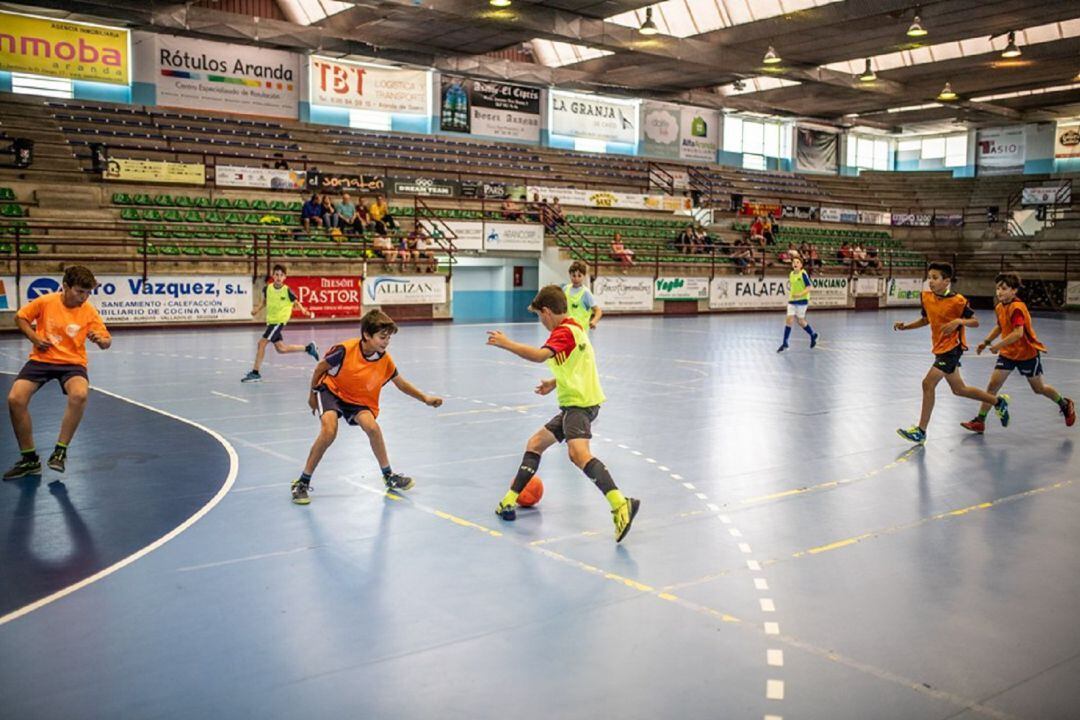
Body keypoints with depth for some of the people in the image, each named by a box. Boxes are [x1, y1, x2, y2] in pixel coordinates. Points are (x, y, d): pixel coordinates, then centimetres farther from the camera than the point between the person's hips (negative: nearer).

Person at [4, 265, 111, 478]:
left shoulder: (89, 311, -5)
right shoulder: (45, 302, -6)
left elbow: (107, 341, -3)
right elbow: (20, 317, 10)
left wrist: (100, 340, -27)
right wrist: (34, 337, -6)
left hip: (72, 362, -1)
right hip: (41, 359, 1)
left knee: (80, 395, -34)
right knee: (15, 399, -20)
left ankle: (60, 451, -14)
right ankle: (30, 459, -1)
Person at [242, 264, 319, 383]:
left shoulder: (287, 291, -15)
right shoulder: (267, 288, -2)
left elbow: (297, 303, -7)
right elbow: (264, 302, 14)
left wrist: (305, 312, -25)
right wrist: (257, 310, -4)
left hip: (279, 321, -6)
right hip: (271, 321, 6)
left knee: (262, 343, -12)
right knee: (281, 349, 14)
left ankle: (255, 373, -4)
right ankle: (308, 348, 31)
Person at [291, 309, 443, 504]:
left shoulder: (385, 360, -16)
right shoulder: (345, 350, -27)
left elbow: (401, 383, 1)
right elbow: (321, 367, -9)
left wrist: (425, 398, -8)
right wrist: (313, 394, 1)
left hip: (359, 400, 3)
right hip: (331, 391, -3)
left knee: (372, 427, -23)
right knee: (329, 431, -27)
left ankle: (388, 476, 0)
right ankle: (302, 483, -12)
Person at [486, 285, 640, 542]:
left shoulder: (564, 332, -13)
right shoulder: (573, 328, 18)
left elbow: (540, 355, -31)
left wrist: (506, 343, -22)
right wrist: (555, 382, 32)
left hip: (579, 403, -11)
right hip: (575, 403, 11)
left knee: (578, 452, -31)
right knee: (535, 443, 18)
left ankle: (620, 504, -44)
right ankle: (510, 500, 24)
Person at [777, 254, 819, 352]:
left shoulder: (803, 274, -11)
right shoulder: (791, 274, 8)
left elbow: (808, 288, -14)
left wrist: (800, 294, -27)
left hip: (802, 300, -5)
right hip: (792, 300, 5)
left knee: (801, 321, 3)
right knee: (788, 320, -4)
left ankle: (813, 335, 30)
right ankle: (785, 343, -1)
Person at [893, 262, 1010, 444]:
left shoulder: (958, 301, -16)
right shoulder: (926, 297, 3)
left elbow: (975, 322, -8)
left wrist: (959, 321, -27)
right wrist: (905, 326, 2)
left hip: (952, 348, -8)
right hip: (940, 349, 8)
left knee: (928, 384, -18)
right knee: (959, 389, 20)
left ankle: (921, 431, -11)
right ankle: (998, 401, 41)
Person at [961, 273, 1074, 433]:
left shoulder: (1017, 308, -25)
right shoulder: (999, 307, 1)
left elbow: (1018, 333, -34)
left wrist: (998, 345, -33)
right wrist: (986, 341, 6)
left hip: (1027, 353, -6)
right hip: (1007, 353, 6)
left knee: (1039, 388, 12)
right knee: (992, 385, -5)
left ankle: (1066, 405, 39)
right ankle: (979, 421, -4)